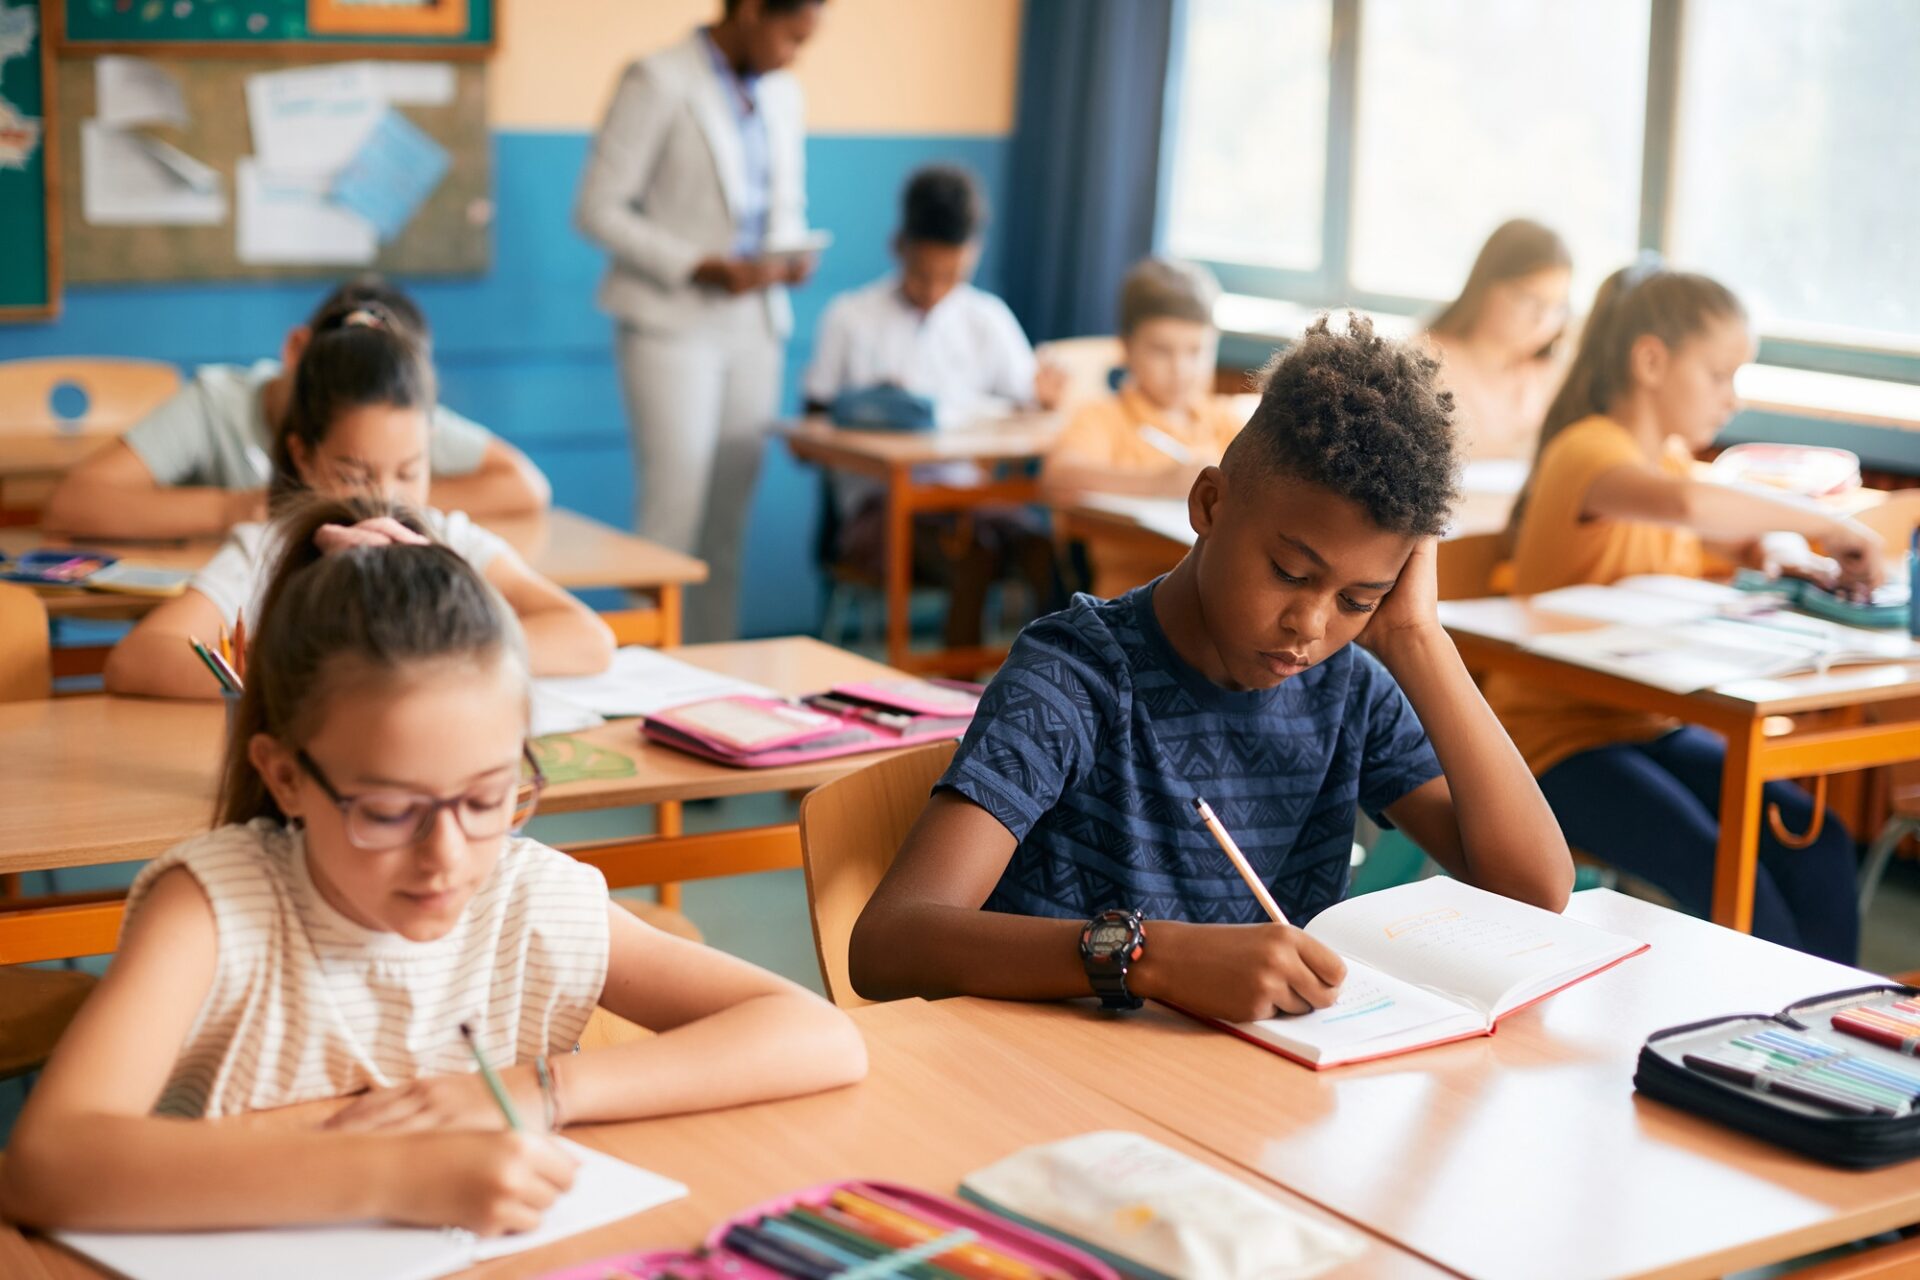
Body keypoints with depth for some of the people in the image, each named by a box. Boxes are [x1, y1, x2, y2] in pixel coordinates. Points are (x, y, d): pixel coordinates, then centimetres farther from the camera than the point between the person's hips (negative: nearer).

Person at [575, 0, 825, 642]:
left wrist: (791, 254, -1)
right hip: (673, 322, -6)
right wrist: (704, 268, -18)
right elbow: (597, 210, -10)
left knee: (729, 523, 6)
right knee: (673, 515, -9)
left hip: (754, 323, 6)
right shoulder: (658, 82, -8)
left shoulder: (782, 94, 13)